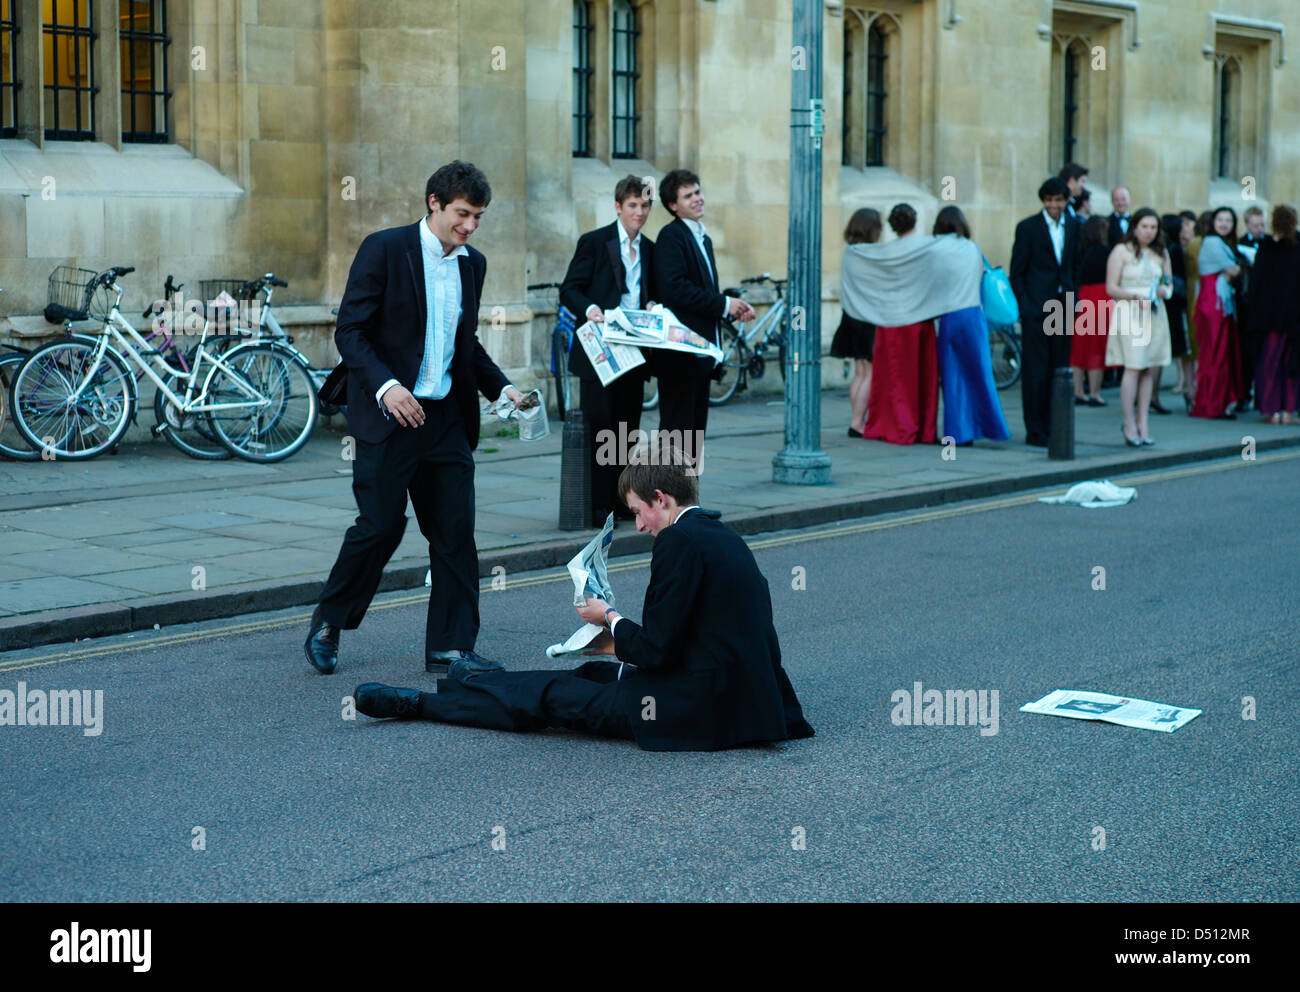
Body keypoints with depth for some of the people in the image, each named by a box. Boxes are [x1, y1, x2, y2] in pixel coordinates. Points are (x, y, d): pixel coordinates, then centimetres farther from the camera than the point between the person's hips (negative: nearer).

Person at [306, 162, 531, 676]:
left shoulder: (472, 263, 12)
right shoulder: (384, 249, -7)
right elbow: (349, 331, -11)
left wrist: (501, 387, 7)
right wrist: (385, 386, -24)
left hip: (446, 417, 6)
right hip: (388, 416, -6)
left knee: (456, 532, 2)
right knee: (381, 527, -4)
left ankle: (451, 647, 9)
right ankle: (327, 623, 17)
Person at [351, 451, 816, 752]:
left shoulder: (678, 540, -16)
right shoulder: (724, 537, 13)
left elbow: (657, 650, -17)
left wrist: (611, 619, 1)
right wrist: (625, 641, 21)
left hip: (697, 710, -8)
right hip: (745, 702, 9)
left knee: (551, 695, 5)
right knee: (595, 673, 25)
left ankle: (416, 702, 19)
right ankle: (474, 685, 44)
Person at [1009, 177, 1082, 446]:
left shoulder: (1073, 226, 10)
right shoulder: (1027, 227, -4)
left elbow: (1075, 266, 16)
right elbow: (1016, 272, -3)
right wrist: (1025, 306, -9)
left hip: (1063, 307, 5)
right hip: (1036, 309, -5)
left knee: (1059, 369, 7)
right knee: (1035, 371, -3)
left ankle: (1052, 428, 14)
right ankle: (1034, 431, 3)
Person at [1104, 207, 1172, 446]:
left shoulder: (1161, 253, 15)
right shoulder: (1121, 251, 0)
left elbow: (1169, 284, 21)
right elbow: (1111, 288, -5)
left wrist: (1164, 291, -2)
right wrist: (1136, 297, -17)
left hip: (1154, 314, 5)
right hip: (1128, 314, -5)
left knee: (1149, 370, 3)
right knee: (1133, 368, -11)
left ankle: (1142, 423, 7)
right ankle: (1129, 423, -6)